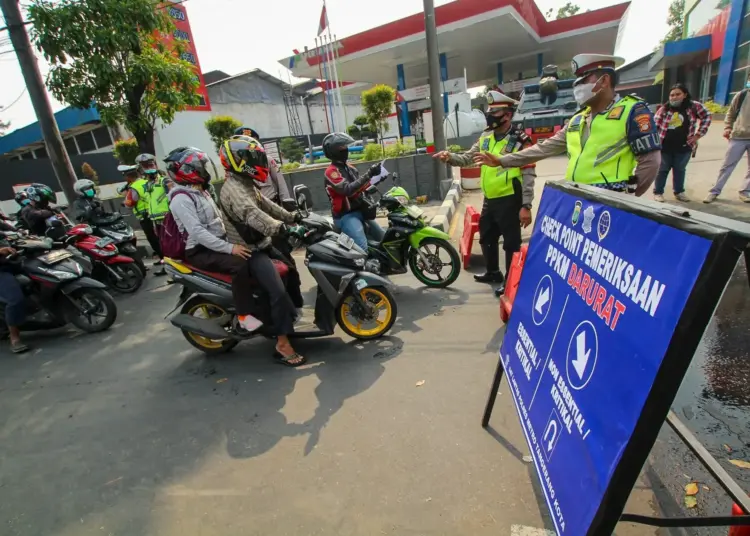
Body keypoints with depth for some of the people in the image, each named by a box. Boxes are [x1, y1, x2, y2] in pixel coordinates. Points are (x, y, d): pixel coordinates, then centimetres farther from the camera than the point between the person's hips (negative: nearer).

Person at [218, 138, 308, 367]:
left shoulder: (247, 184, 13)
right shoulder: (233, 189, -21)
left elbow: (267, 206, 21)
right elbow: (252, 215, -38)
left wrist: (293, 217, 15)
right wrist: (284, 228, -50)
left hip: (262, 245, 11)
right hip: (249, 251, -11)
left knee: (291, 271, 21)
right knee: (278, 290, -22)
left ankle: (292, 313, 38)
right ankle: (282, 344, -17)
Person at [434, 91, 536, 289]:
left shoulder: (520, 140, -10)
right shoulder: (485, 138, 11)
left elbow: (529, 176, -12)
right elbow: (467, 158, 10)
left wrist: (526, 206, -17)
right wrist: (450, 157, -12)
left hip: (510, 201, -8)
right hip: (489, 200, 8)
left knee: (511, 244, 2)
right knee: (486, 238, 21)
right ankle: (493, 273, 41)